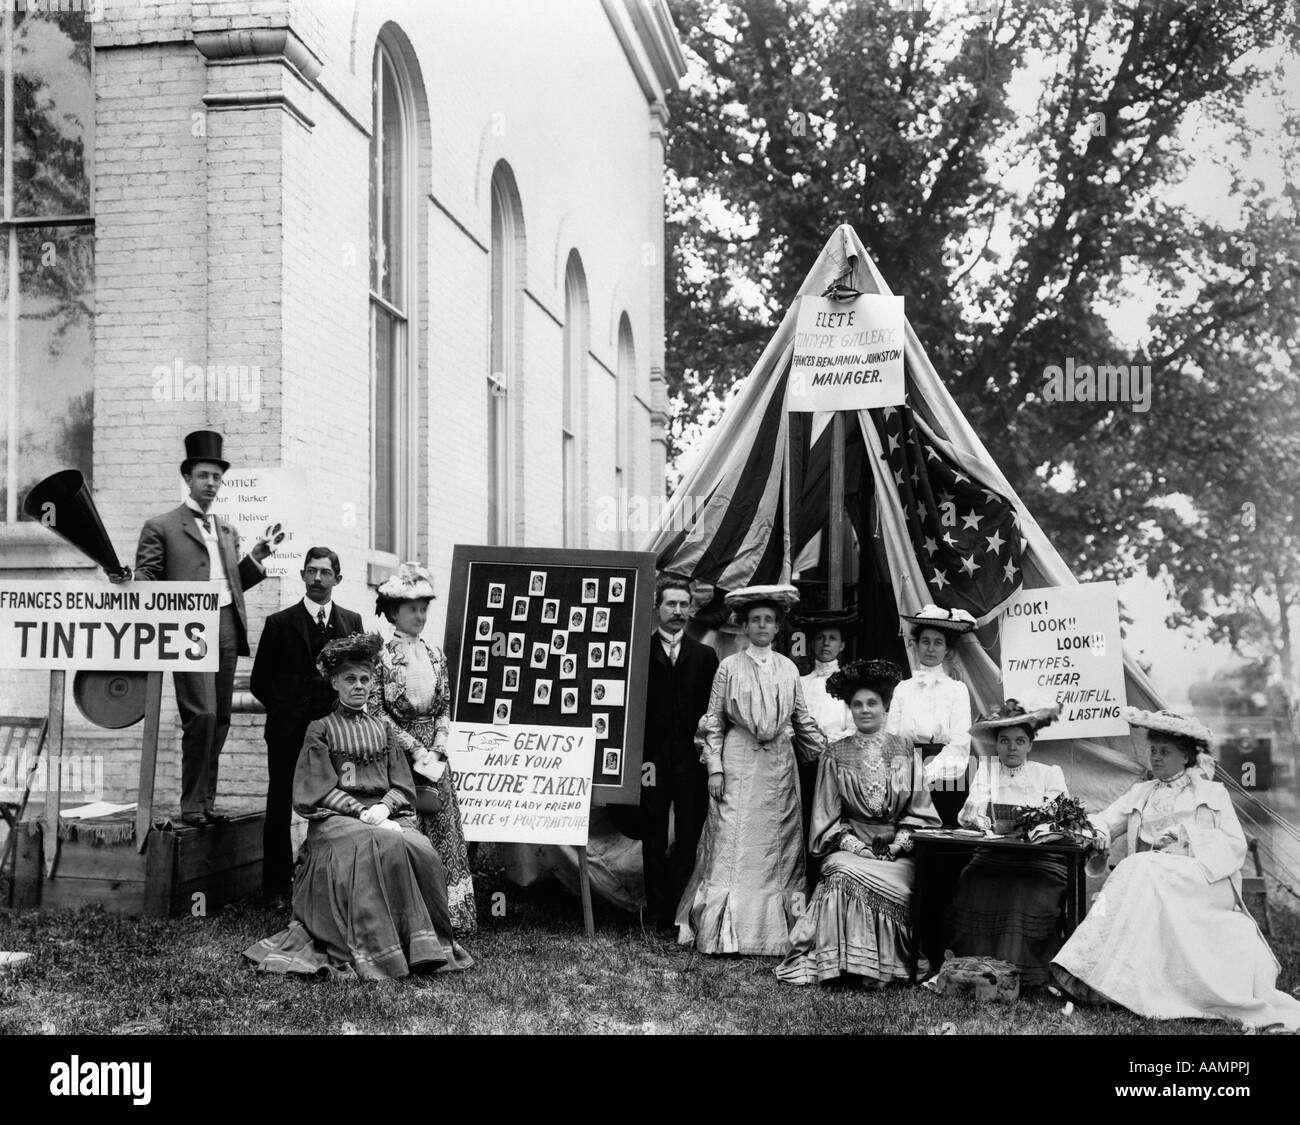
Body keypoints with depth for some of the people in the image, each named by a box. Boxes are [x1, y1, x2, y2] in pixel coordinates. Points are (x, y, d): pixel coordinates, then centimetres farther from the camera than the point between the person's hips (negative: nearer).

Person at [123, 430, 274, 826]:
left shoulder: (227, 530, 23)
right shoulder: (161, 527, 4)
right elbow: (145, 579, -1)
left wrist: (255, 558, 10)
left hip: (227, 630, 6)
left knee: (220, 719, 6)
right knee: (201, 715, -14)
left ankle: (207, 801, 14)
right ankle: (191, 805, -4)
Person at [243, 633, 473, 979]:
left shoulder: (383, 731, 20)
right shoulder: (321, 729, 9)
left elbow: (402, 785, 13)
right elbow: (320, 791, -1)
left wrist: (383, 808, -10)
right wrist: (362, 811, -14)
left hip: (385, 814, 4)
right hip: (335, 817, -4)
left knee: (421, 849, -28)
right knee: (383, 845, -35)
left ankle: (425, 947, -20)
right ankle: (379, 953, -34)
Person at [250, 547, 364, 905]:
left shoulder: (351, 621, 11)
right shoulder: (279, 623, 5)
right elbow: (260, 681, 7)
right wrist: (285, 708, -1)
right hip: (288, 732, -1)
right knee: (280, 809, 4)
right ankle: (277, 887, 12)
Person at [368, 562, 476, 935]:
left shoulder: (435, 656, 11)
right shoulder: (382, 655, -4)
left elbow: (444, 709, 11)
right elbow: (377, 712, -9)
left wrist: (436, 750, -4)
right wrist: (414, 749, -12)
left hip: (432, 756, 5)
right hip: (397, 756, -5)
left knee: (442, 833, 3)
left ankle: (445, 915, 9)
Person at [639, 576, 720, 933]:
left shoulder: (705, 656, 10)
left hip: (692, 759, 1)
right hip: (652, 756, -1)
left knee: (690, 839, 0)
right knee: (653, 840, 5)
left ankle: (682, 912, 7)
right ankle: (658, 912, 12)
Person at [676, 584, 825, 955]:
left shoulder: (788, 668, 9)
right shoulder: (729, 667, 2)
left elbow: (803, 721, 14)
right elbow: (713, 722, 1)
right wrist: (714, 767, -6)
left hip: (779, 766, 3)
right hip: (738, 762, -3)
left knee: (777, 846, 3)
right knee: (733, 844, -5)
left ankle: (772, 932, 9)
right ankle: (725, 934, -1)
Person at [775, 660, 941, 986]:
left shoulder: (902, 751, 9)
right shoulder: (836, 754, 7)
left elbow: (918, 810, 8)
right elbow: (828, 816, 6)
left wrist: (897, 844, -8)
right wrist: (857, 846, -9)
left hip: (898, 849, 1)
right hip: (850, 846, 0)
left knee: (899, 882, -30)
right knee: (843, 875, -32)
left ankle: (883, 963, -14)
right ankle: (849, 961, -22)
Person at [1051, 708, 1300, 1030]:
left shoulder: (1212, 793, 17)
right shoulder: (1140, 793, 26)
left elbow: (1235, 846, 4)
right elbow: (1104, 823, 13)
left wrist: (1186, 837, -10)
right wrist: (1094, 834, -12)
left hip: (1204, 880, -3)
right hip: (1149, 874, 3)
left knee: (1143, 871, -32)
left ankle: (1108, 980, -40)